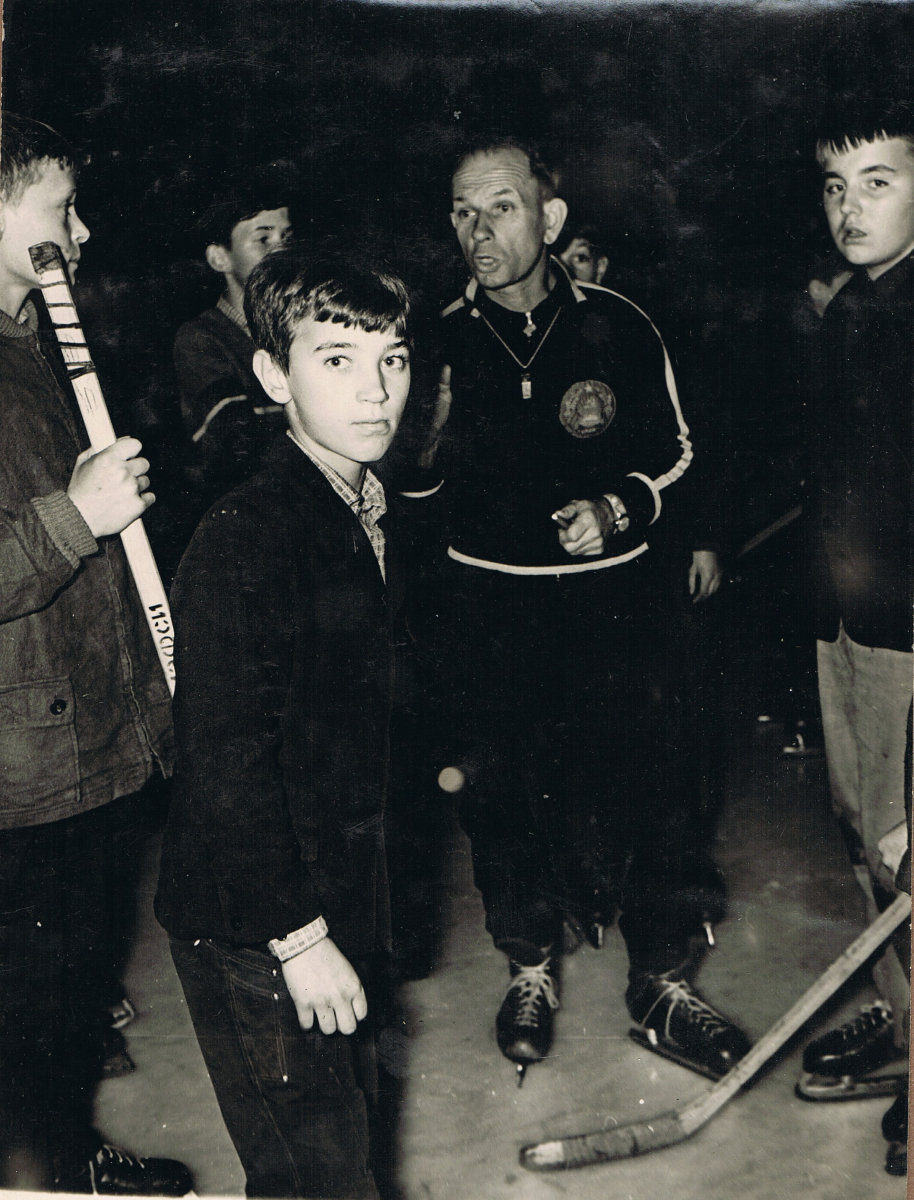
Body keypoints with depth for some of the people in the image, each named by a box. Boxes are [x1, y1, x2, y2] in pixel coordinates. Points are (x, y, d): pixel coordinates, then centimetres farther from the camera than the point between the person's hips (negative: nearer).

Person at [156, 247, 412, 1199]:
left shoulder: (369, 512, 5)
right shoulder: (242, 537, -23)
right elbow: (226, 765, -23)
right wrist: (297, 936, -20)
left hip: (340, 890, 8)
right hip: (249, 927, -8)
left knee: (346, 1116, 23)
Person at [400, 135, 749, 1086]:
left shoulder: (616, 327, -3)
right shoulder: (444, 339, -1)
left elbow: (673, 451, 8)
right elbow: (420, 482, 8)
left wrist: (621, 506, -11)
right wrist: (427, 434, -15)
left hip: (611, 591, -1)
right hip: (489, 603, 1)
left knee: (640, 785, 0)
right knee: (502, 791, 9)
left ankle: (661, 987, 19)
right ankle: (530, 970, 31)